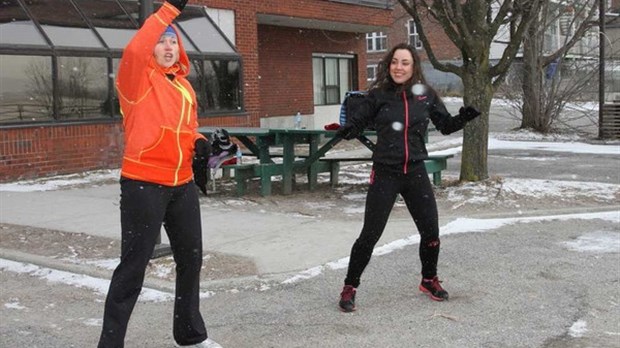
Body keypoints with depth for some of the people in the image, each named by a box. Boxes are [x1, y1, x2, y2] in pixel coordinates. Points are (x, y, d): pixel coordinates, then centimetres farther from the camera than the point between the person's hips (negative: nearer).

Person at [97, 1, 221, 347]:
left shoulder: (184, 85, 14)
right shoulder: (138, 78, -6)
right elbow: (134, 50, -28)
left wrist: (199, 142, 1)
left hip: (183, 185, 7)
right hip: (144, 185, -7)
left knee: (191, 259, 16)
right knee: (134, 266, -5)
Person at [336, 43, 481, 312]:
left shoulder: (426, 95, 1)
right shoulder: (378, 95, -6)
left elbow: (445, 126, 10)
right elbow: (357, 123, -5)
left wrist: (463, 118, -9)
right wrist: (345, 130, -27)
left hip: (415, 172, 3)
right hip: (384, 174, -3)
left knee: (430, 231, 10)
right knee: (370, 234, -2)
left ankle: (429, 280, 36)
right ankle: (349, 288, 15)